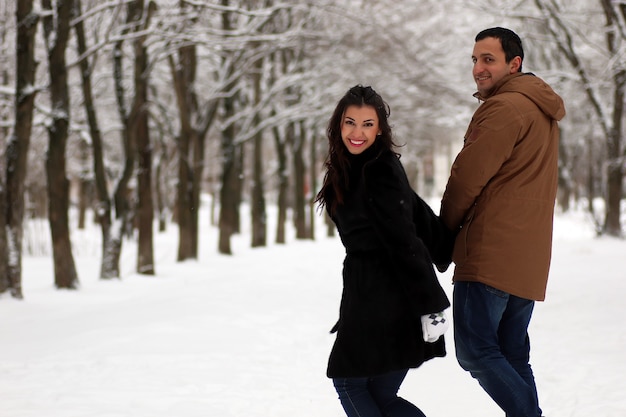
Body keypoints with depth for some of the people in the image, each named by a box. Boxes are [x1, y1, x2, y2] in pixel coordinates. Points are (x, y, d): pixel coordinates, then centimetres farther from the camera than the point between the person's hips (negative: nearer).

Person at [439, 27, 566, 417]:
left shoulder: (505, 108, -11)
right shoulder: (543, 112, 20)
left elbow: (468, 177, -11)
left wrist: (446, 228, 6)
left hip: (491, 253, -10)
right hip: (529, 259, 10)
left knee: (475, 351, -7)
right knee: (512, 357, 12)